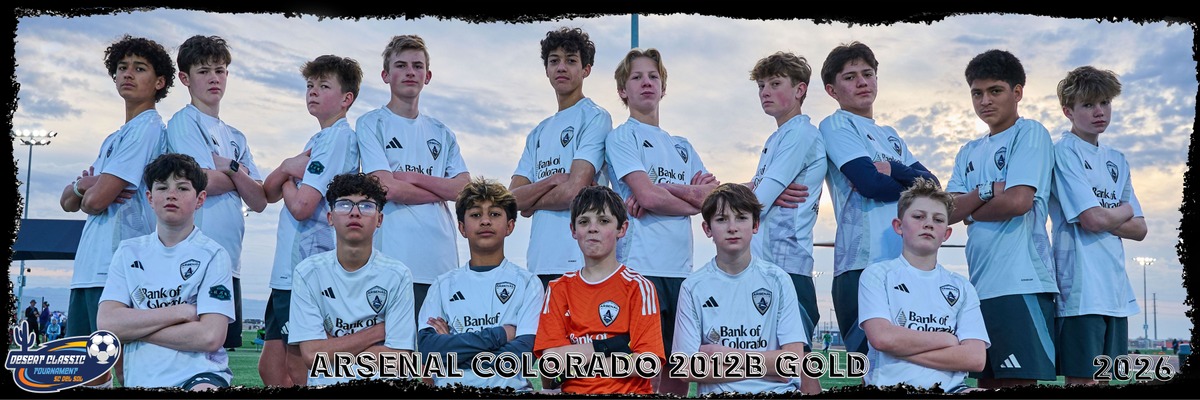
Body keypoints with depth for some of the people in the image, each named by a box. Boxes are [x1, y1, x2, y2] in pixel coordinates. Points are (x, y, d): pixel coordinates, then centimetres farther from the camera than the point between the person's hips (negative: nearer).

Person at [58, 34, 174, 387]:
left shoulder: (147, 129, -7)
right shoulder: (112, 140, 22)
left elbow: (97, 200, -14)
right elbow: (67, 202, 20)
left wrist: (87, 191, 9)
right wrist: (82, 185, -2)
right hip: (89, 267, 10)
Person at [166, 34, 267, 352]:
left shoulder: (236, 138, 21)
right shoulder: (184, 121, 1)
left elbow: (259, 201, 11)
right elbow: (203, 182, -14)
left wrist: (232, 168, -4)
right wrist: (242, 175, 4)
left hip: (229, 262, 7)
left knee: (221, 345, 9)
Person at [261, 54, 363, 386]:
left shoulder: (338, 136, -10)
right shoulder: (318, 140, 20)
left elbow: (302, 206, -19)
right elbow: (270, 192, 17)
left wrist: (287, 178, 2)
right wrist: (288, 167, -3)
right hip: (289, 269, 10)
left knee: (297, 368, -3)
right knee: (270, 367, 13)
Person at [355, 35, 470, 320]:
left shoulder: (441, 133, 19)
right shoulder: (371, 124, 5)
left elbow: (465, 190, 6)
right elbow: (388, 188, -7)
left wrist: (415, 177, -5)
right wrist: (440, 191, 3)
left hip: (442, 262, 4)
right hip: (394, 261, -4)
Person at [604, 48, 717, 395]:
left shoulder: (682, 146, 21)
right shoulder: (621, 137, 3)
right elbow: (647, 196, -11)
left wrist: (664, 188, -9)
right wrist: (694, 198, 3)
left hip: (682, 269, 6)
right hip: (642, 266, -6)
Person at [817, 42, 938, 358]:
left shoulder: (891, 136, 25)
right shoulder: (835, 125, 3)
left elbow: (933, 185, 11)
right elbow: (869, 182, -12)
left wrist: (894, 171, -6)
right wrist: (913, 183, 3)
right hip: (864, 262, -7)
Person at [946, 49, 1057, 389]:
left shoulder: (1030, 133, 0)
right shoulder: (969, 153, 20)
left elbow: (1018, 201, -13)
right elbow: (948, 211, 8)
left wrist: (969, 210, 2)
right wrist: (987, 191, -9)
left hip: (1021, 282, -7)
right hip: (981, 284, 8)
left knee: (1019, 380, -9)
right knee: (988, 380, 9)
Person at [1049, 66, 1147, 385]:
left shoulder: (1117, 161, 18)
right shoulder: (1064, 151, -6)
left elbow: (1139, 229, 13)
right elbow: (1093, 219, -16)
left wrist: (1106, 219, -5)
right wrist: (1124, 211, 5)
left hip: (1116, 291, 8)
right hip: (1081, 289, -7)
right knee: (1081, 380, -7)